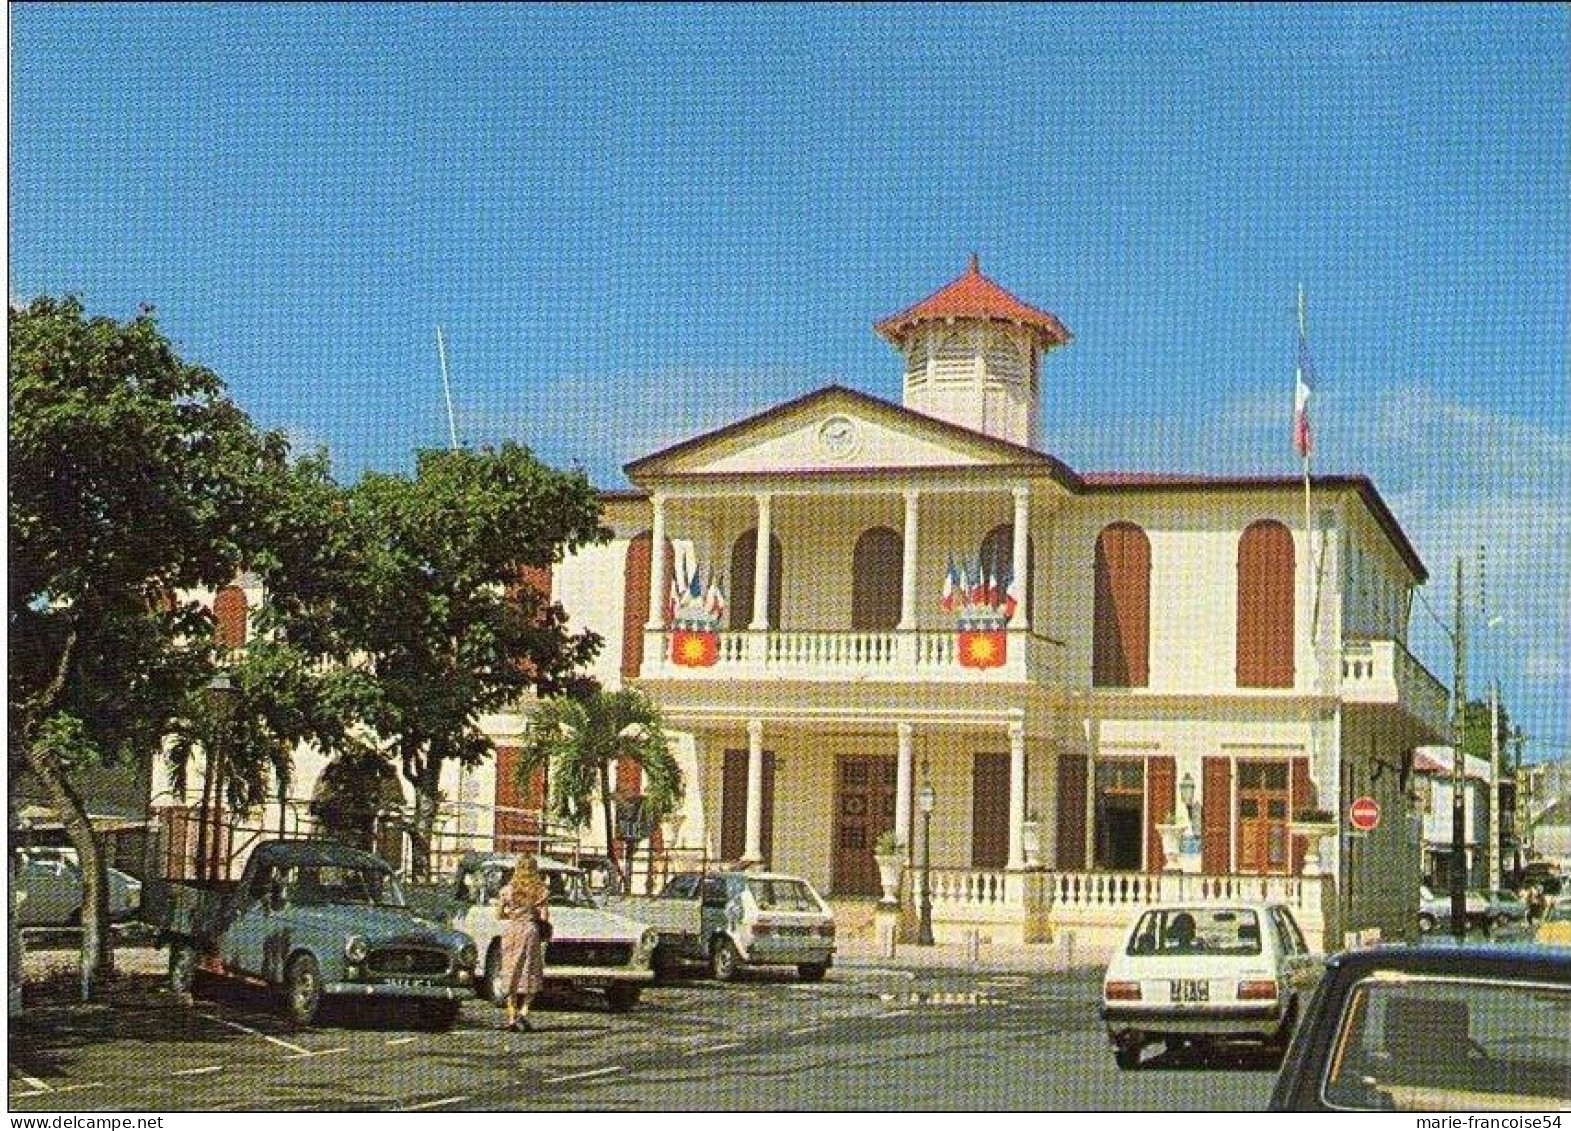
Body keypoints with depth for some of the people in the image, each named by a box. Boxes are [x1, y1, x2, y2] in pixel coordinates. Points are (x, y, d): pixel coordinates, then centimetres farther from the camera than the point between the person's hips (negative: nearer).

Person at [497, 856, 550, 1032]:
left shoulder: (508, 889, 1)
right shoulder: (540, 891, -3)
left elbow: (499, 915, 4)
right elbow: (544, 917, -7)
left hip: (510, 931, 2)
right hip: (530, 931, -2)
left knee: (510, 973, 8)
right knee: (531, 975, 7)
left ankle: (511, 1017, 4)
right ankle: (524, 1012, -9)